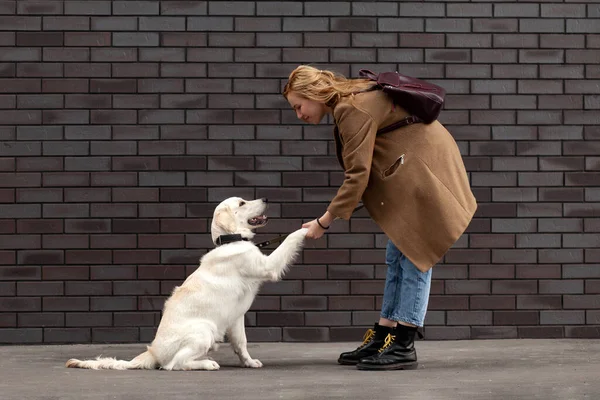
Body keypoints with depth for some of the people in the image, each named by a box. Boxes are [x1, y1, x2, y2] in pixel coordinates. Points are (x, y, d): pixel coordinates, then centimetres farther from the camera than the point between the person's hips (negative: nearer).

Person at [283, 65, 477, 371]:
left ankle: (403, 346, -10)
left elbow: (358, 176, -23)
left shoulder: (353, 110, -20)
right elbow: (361, 170, 12)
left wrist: (324, 222, -17)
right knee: (397, 256, 11)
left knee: (414, 254, -10)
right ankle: (381, 338, 15)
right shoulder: (350, 103, 10)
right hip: (409, 176, 10)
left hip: (426, 169, -10)